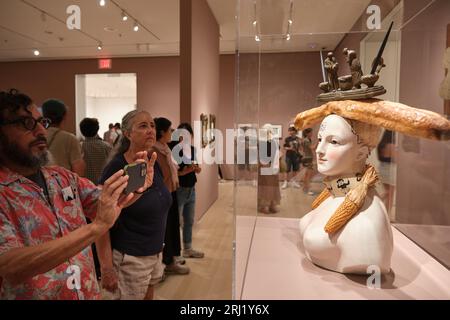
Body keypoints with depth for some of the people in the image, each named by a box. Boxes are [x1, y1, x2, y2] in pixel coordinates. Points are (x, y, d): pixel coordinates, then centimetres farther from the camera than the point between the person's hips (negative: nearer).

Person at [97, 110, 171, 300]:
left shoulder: (154, 164, 3)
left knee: (149, 296, 19)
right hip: (129, 257, -7)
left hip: (155, 253, 7)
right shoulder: (116, 168, -18)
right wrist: (106, 268, -18)